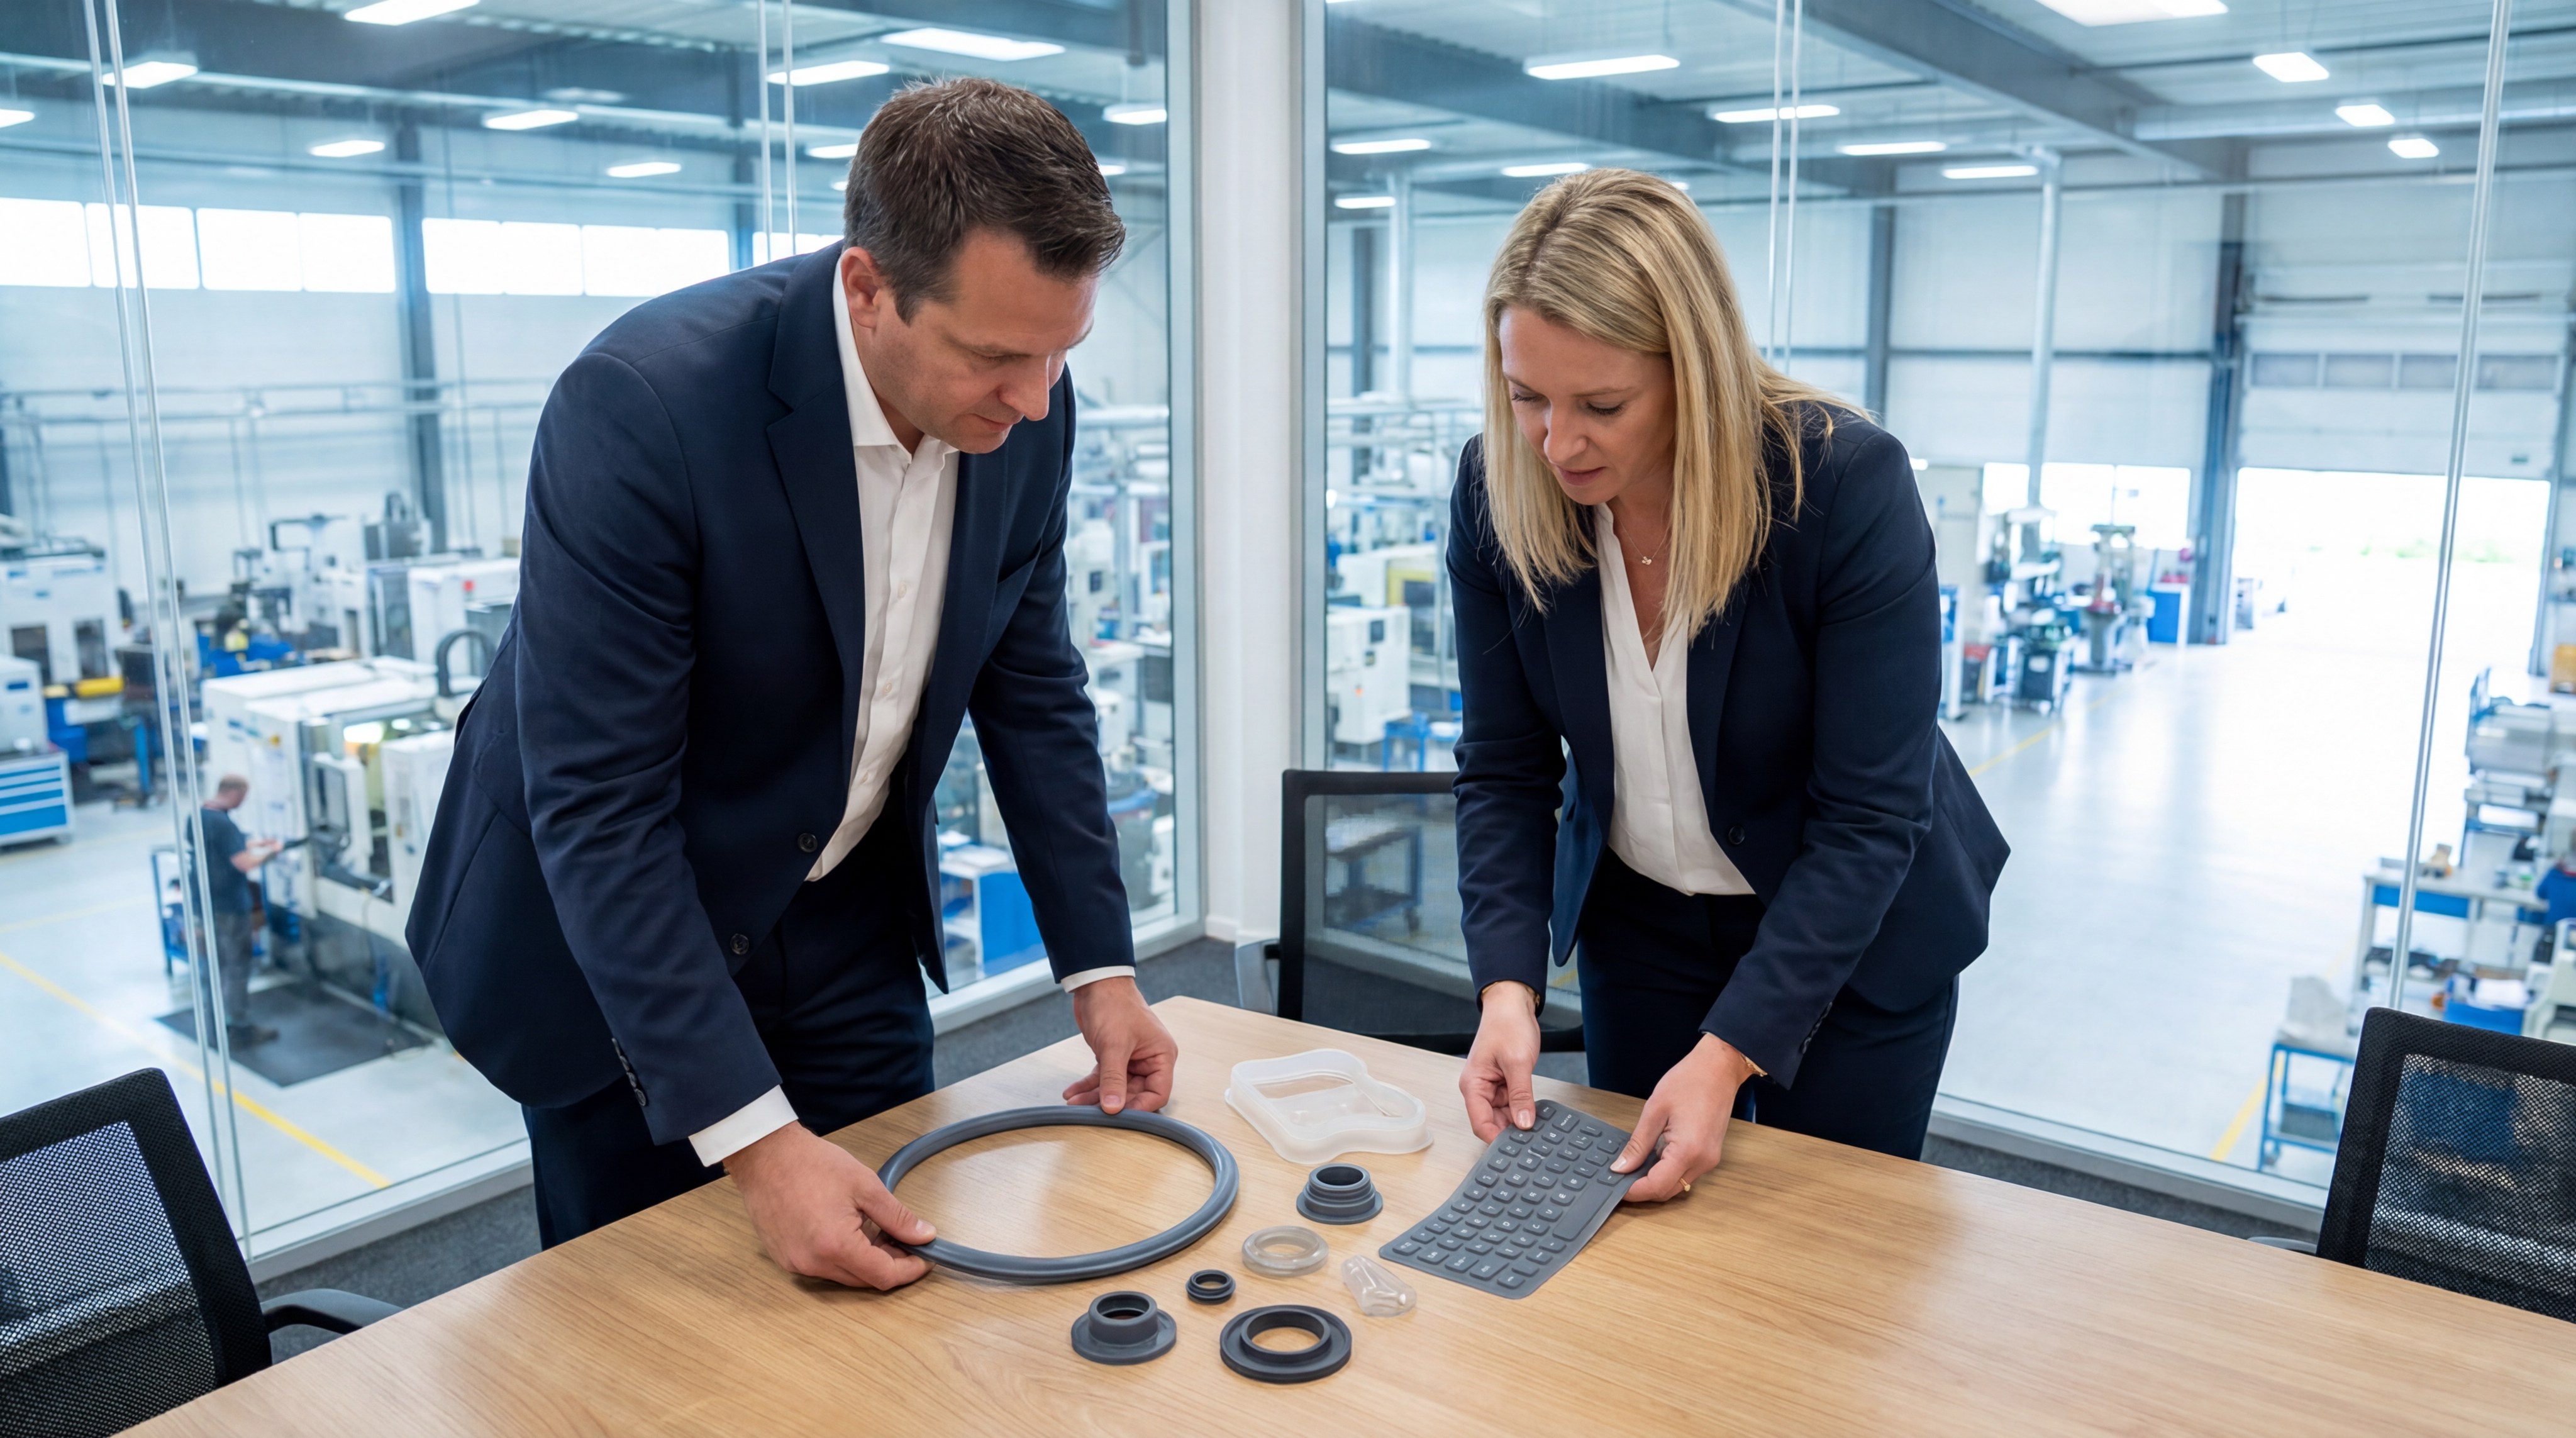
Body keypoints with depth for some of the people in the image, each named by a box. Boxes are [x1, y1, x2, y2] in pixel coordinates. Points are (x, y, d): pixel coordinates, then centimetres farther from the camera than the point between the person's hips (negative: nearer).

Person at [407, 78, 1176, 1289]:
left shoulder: (1025, 409, -13)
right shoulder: (640, 403, -31)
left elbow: (1031, 685, 0)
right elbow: (595, 805, -29)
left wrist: (1101, 966, -2)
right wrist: (753, 1135, -33)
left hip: (845, 918, 5)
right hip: (606, 937, -4)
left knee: (895, 1287, 13)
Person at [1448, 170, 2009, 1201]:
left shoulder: (1850, 484, -28)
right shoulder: (1497, 490, -17)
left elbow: (1867, 817, -25)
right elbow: (1504, 769, -10)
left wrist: (1730, 1049, -29)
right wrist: (1508, 986, -23)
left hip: (1856, 933, -3)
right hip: (1638, 915, 3)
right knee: (1634, 1220, 17)